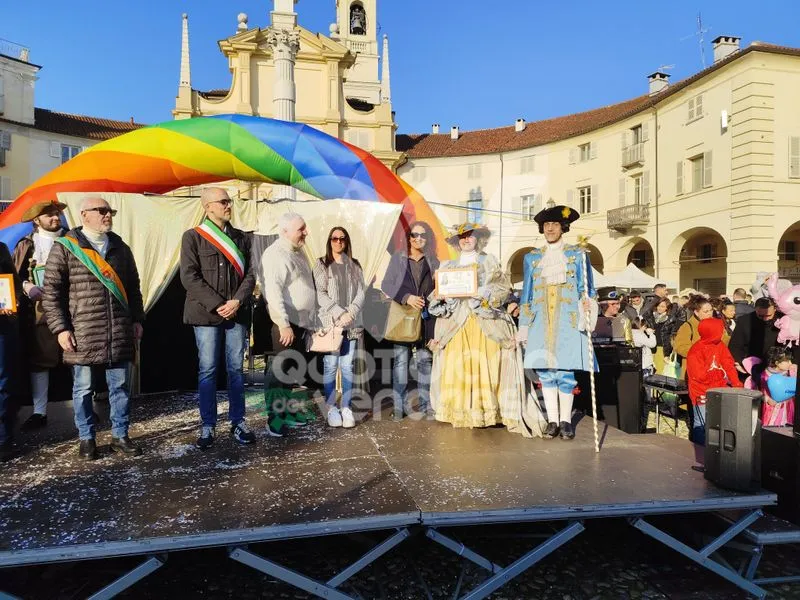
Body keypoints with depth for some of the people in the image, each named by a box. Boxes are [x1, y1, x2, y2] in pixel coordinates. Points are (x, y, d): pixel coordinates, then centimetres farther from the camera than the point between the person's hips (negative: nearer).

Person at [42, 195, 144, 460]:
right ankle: (86, 439, 22)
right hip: (82, 335, -3)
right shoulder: (65, 248, -2)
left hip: (120, 333, 4)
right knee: (83, 388, 7)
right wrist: (60, 328, -8)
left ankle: (120, 436, 21)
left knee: (120, 386, 9)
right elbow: (51, 292, -3)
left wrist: (137, 319, 12)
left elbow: (133, 287, 18)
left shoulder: (120, 248, 12)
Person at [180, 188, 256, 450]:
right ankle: (207, 426, 13)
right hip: (206, 315, -3)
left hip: (237, 314, 3)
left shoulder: (241, 238, 12)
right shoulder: (193, 237, 1)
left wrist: (237, 302, -8)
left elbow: (250, 274, 8)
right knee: (207, 370, 3)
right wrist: (217, 305, -13)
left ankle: (238, 422, 17)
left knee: (236, 369, 7)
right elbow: (189, 277, -6)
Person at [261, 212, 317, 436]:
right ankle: (274, 418, 7)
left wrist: (311, 319, 23)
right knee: (280, 369, -2)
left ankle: (287, 409, 29)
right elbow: (273, 292, -23)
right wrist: (284, 325, -25)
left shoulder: (298, 252, 15)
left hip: (302, 322, 10)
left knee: (294, 370, 16)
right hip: (287, 324, -9)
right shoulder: (275, 255, -15)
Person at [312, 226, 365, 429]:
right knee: (330, 365, -4)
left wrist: (350, 313, -8)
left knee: (347, 365, 2)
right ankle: (331, 408, 5)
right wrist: (339, 313, -12)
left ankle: (346, 407, 8)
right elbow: (320, 294, -3)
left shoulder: (355, 265, 14)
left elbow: (361, 293, 8)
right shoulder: (322, 264, 6)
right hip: (330, 322, -2)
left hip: (352, 323, 2)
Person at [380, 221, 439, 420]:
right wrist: (406, 297, -12)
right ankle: (399, 405, 5)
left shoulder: (433, 262, 11)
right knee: (400, 361, -1)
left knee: (425, 361, 3)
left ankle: (425, 404, 12)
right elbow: (385, 285, 1)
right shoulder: (397, 259, 8)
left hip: (426, 319, 1)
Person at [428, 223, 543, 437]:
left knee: (483, 364, -9)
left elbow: (503, 287, 2)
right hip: (455, 322, 3)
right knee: (456, 366, -4)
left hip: (483, 321, -2)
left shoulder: (489, 262, 13)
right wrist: (440, 299, -5)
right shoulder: (449, 265, 21)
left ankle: (486, 409, -4)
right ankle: (460, 411, 1)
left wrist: (483, 293, -14)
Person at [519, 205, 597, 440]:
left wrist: (587, 303, -15)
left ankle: (565, 420, 6)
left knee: (566, 371, -5)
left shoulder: (577, 255, 10)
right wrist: (523, 327, 11)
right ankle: (552, 420, 10)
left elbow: (587, 289, 8)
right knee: (545, 371, 1)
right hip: (542, 321, 2)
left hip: (568, 320, -2)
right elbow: (526, 294, 15)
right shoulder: (532, 258, 15)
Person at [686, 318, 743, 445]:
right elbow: (700, 375, -17)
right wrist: (721, 375, -7)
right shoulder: (696, 351, -16)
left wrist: (737, 383, -12)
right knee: (701, 425, 1)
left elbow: (729, 365, 0)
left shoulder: (720, 345, 3)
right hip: (702, 394, -6)